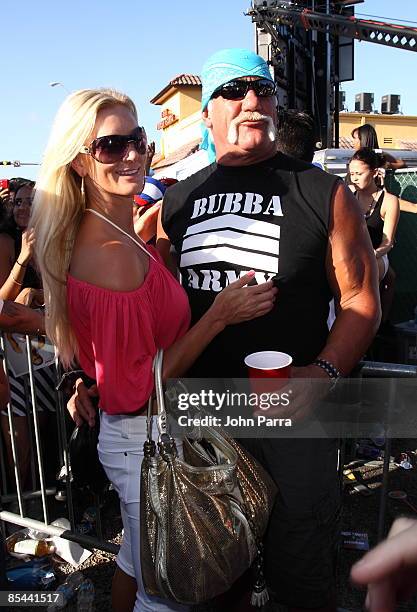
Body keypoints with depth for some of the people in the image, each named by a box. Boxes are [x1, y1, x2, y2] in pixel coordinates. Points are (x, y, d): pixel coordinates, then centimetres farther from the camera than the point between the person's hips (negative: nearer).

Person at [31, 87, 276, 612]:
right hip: (146, 439, -9)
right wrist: (221, 315, -24)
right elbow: (139, 389, -25)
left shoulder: (115, 235, 3)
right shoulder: (112, 254, -28)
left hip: (132, 434, 9)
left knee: (137, 561, 30)